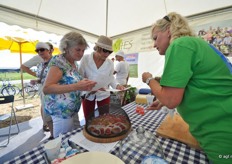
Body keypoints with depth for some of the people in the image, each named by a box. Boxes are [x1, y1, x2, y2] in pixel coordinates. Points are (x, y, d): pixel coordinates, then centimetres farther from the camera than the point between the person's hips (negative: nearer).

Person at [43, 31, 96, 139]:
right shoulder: (58, 61, -16)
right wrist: (76, 86, -34)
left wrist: (84, 86, 1)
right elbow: (46, 88, -24)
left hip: (72, 110, 8)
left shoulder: (74, 63, 8)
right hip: (61, 111, -8)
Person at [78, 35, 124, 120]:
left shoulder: (110, 63, -6)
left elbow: (110, 78, 3)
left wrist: (117, 85, -16)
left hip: (103, 95, 1)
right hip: (88, 95, 0)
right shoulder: (85, 59, -10)